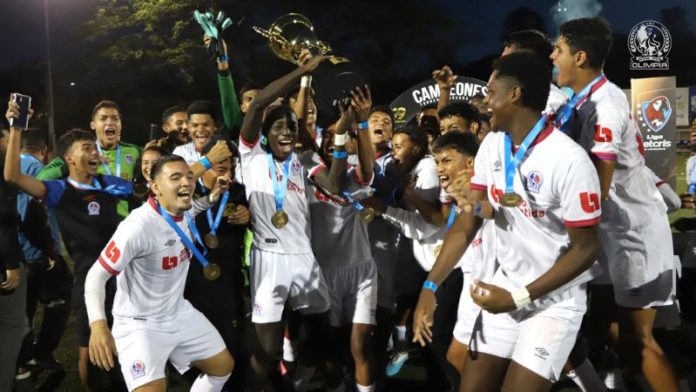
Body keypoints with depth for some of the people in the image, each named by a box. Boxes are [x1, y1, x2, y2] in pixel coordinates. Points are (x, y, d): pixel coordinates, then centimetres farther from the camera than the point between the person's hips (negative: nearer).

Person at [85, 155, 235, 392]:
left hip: (180, 314, 8)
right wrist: (98, 325, -39)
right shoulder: (139, 226, -28)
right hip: (140, 325, -8)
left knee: (223, 365, 17)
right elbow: (96, 275, -24)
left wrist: (211, 198, 5)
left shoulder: (185, 211, -5)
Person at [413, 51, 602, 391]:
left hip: (555, 299, -6)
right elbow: (467, 221, -1)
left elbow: (584, 249, -17)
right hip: (506, 287, 6)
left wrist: (519, 298, -19)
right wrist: (430, 286, -10)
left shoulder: (569, 161, -23)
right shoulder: (492, 146, -1)